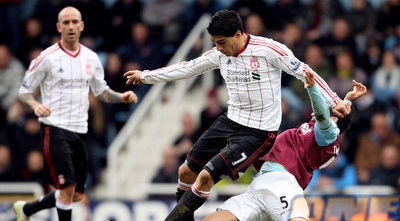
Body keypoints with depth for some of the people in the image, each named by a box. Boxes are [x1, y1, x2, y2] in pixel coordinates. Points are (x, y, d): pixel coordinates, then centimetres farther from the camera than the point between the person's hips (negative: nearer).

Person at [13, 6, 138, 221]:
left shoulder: (91, 58, 8)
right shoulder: (47, 58, -8)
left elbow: (102, 92, 18)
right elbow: (24, 91, -3)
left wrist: (122, 97, -2)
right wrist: (35, 105, -24)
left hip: (80, 131, 6)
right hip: (55, 129, -6)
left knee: (76, 195, 11)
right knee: (67, 187, -16)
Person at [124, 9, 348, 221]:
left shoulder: (268, 49, -19)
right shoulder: (220, 53, 0)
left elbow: (305, 72, -13)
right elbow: (187, 68, 12)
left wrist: (335, 101, -16)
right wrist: (145, 76, 17)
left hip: (258, 132, -7)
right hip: (229, 122, 7)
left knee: (206, 177, -17)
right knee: (186, 172, 8)